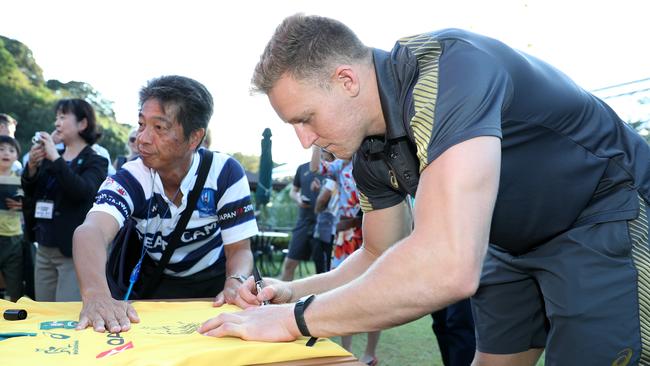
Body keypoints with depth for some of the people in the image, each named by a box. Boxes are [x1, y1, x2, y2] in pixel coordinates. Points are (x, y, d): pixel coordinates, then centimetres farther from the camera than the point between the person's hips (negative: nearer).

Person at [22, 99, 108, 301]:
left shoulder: (95, 161, -5)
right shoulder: (50, 157, 12)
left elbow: (83, 191, -22)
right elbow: (29, 192, 9)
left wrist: (56, 159, -24)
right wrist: (31, 166, -9)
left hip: (74, 250, -6)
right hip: (44, 248, 6)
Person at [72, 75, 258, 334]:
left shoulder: (226, 173, -19)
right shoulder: (130, 179, -19)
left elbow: (239, 250, -14)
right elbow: (91, 232, -39)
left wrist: (236, 283, -39)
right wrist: (96, 294, -60)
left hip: (214, 282, 0)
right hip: (156, 286, 0)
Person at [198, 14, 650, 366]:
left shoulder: (448, 67, -34)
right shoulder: (371, 156, -6)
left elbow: (448, 267, -45)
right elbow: (379, 256, 10)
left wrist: (295, 319, -34)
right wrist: (292, 293, -6)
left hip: (607, 220, -8)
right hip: (519, 242, 8)